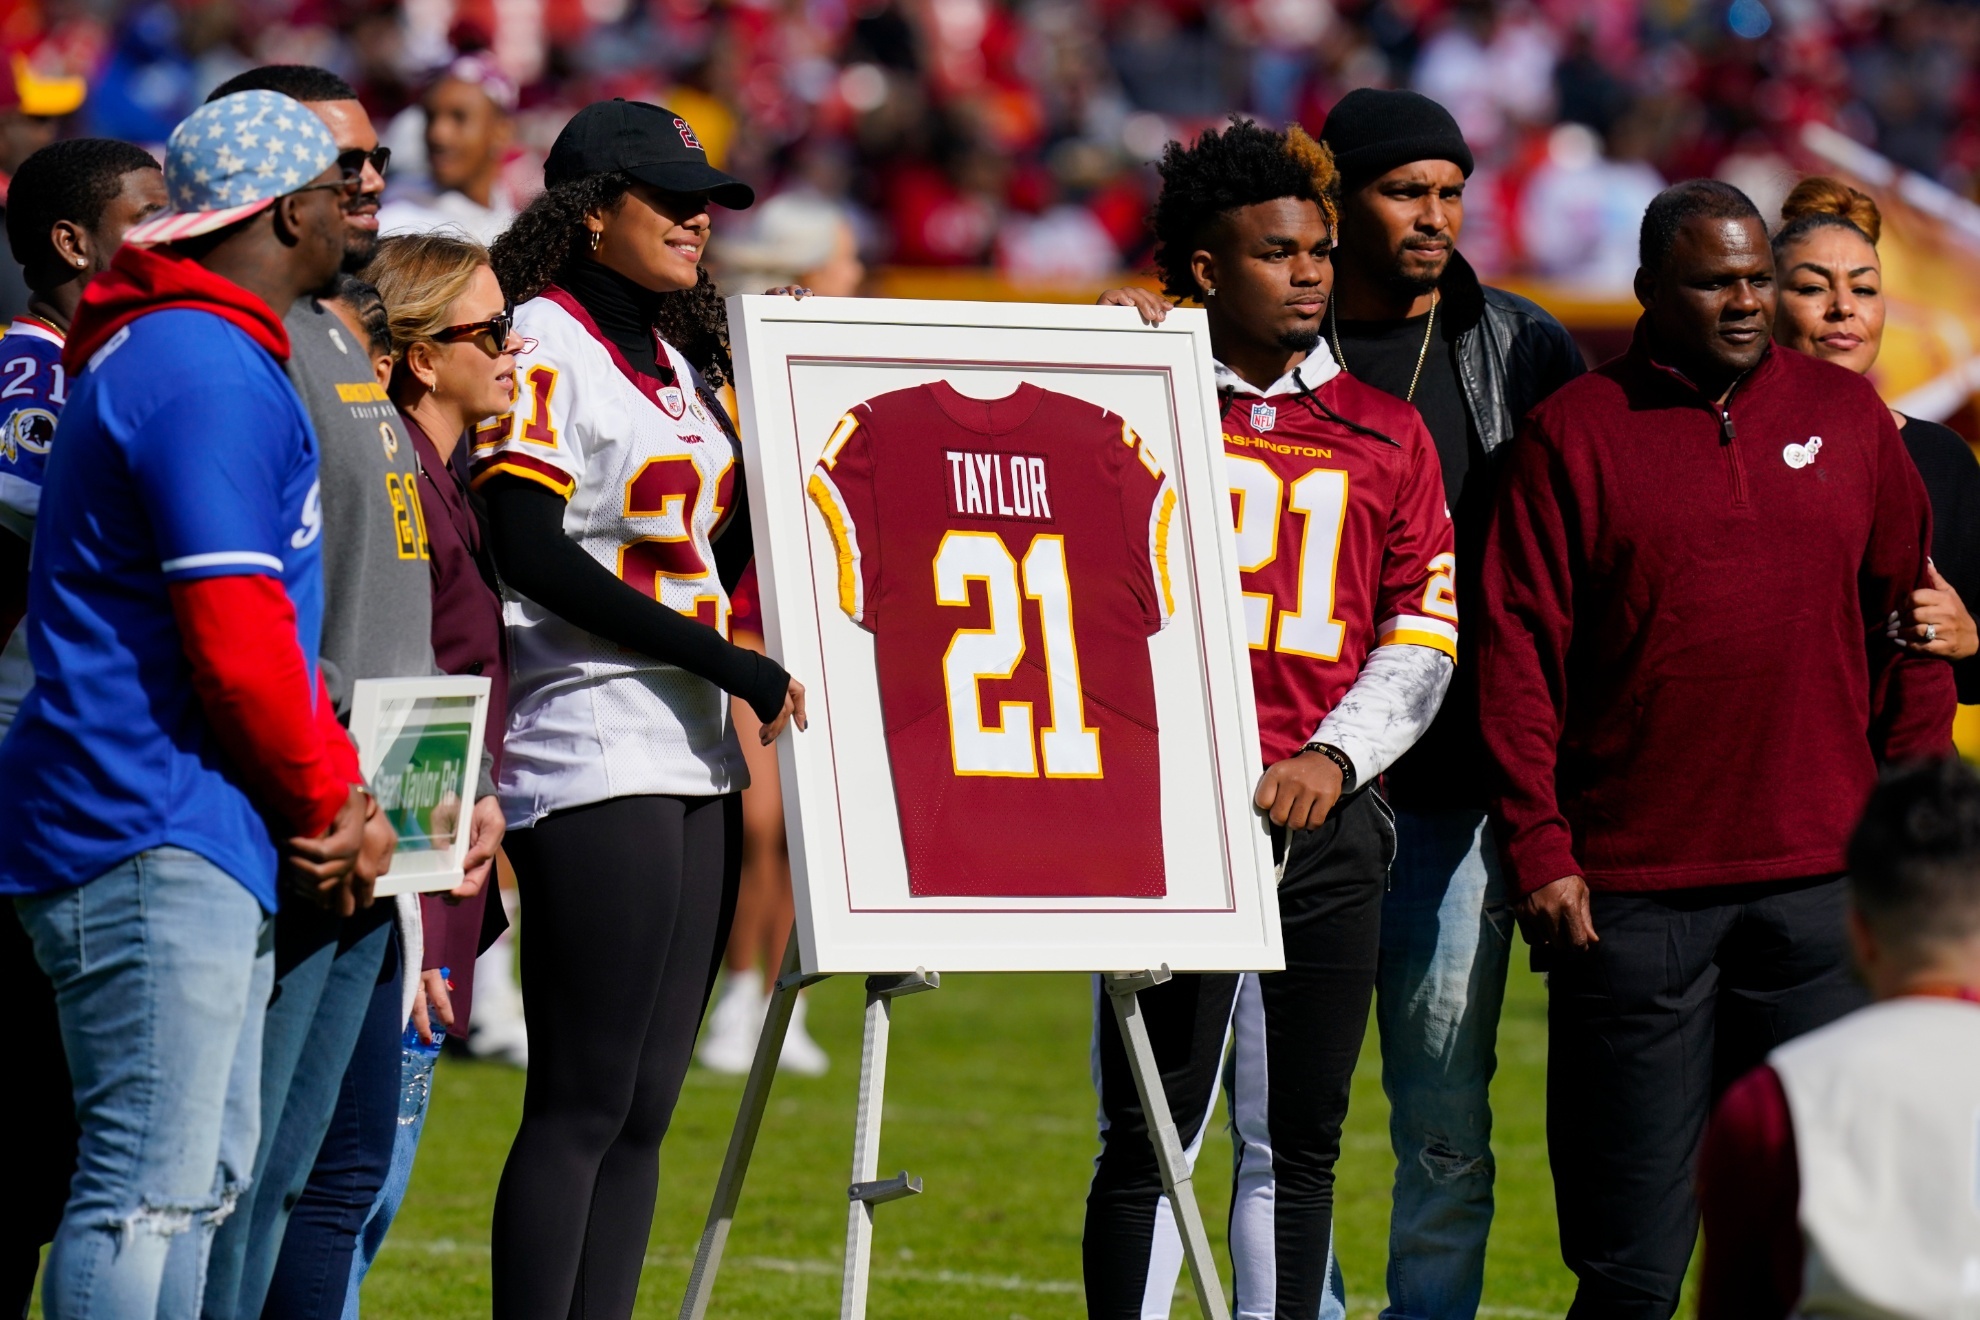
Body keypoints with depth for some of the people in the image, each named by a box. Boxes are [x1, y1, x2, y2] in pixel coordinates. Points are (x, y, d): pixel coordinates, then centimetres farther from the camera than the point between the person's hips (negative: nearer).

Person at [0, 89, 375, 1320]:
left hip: (203, 844, 11)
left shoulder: (225, 362, 21)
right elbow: (235, 644, -20)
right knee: (149, 1183, -12)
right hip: (157, 841, -11)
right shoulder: (209, 378, -15)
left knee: (209, 1173, 13)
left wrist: (337, 790, 10)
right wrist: (328, 802, -5)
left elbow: (272, 619, 23)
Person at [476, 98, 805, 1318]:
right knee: (584, 1104, -11)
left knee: (645, 1106, 6)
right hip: (594, 765, -9)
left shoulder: (676, 357, 18)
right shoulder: (544, 343, -7)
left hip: (695, 758, 9)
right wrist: (732, 666, -18)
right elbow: (532, 554, -17)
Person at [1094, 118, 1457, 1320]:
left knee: (1300, 1139, 8)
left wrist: (1335, 757, -6)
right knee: (1153, 1130, -6)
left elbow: (1423, 637, 10)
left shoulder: (1385, 434, 12)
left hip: (1330, 818, 4)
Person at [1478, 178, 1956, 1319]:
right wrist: (1541, 852, -7)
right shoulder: (1576, 435, 2)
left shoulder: (1848, 417, 10)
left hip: (1822, 886, 3)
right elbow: (1520, 653, -1)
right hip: (1631, 897, -2)